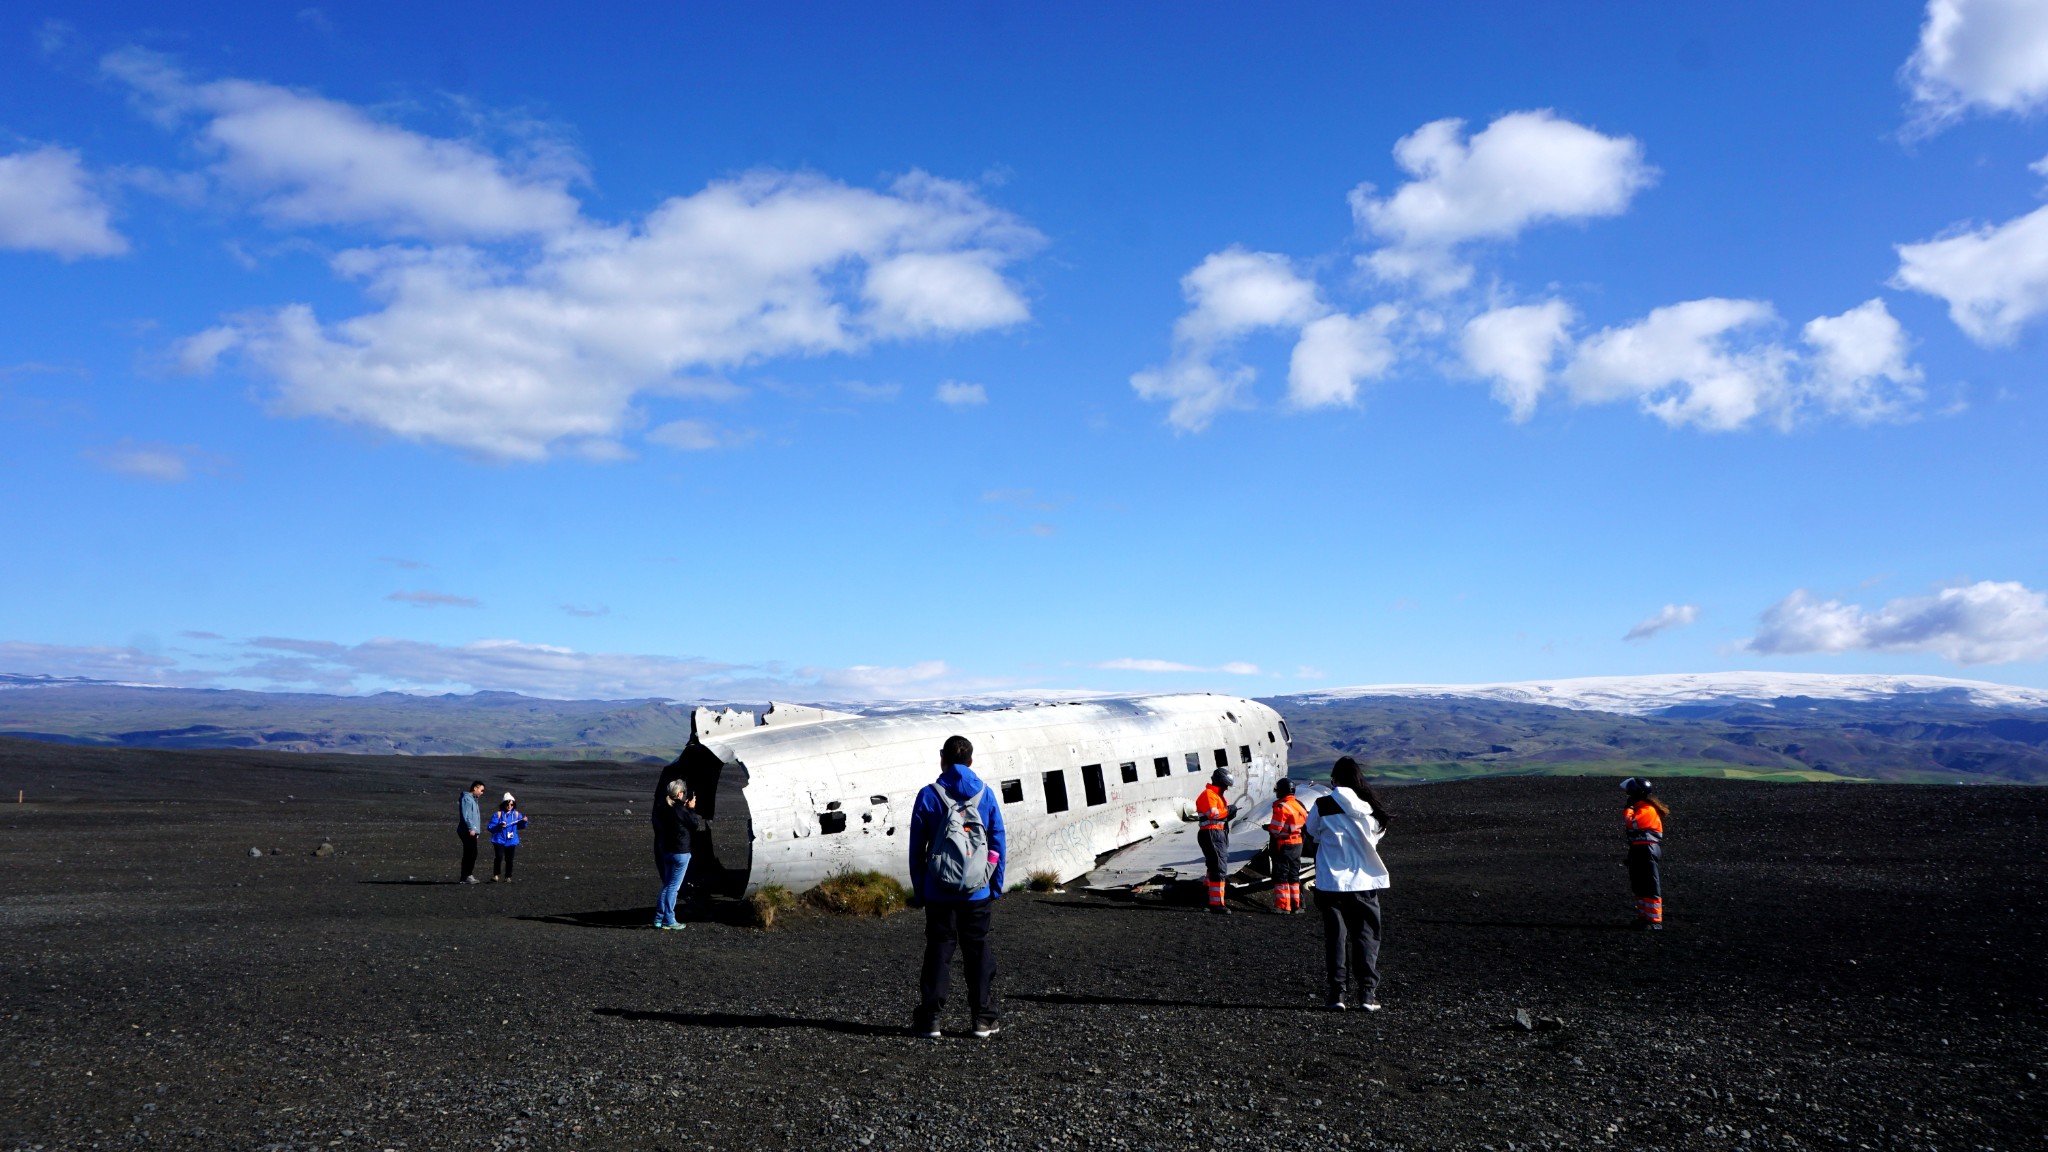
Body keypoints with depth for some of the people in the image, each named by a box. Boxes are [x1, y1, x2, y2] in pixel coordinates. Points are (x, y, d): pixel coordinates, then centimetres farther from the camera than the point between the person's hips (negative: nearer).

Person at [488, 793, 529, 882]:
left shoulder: (517, 814, 5)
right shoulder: (498, 814, -6)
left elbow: (520, 826, 17)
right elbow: (490, 827, -9)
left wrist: (524, 821, -3)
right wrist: (499, 826, -26)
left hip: (511, 841, 3)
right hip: (500, 840, -3)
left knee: (509, 859, 6)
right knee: (499, 857, -18)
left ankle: (508, 877, 19)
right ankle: (496, 875, -5)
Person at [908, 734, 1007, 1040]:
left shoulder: (928, 796, -3)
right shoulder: (986, 795, 1)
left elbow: (916, 848, -1)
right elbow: (999, 845, 4)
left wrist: (919, 888, 7)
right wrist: (996, 887, 11)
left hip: (939, 891, -1)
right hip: (978, 892, 1)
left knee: (938, 951, 7)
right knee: (978, 951, 9)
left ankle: (930, 1018, 7)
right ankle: (984, 1019, 12)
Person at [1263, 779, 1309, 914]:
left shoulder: (1281, 807, -18)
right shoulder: (1299, 805, 8)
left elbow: (1276, 829, -19)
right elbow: (1306, 821, 14)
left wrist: (1268, 827, 0)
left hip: (1284, 846, -8)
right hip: (1298, 845, 8)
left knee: (1281, 876, -2)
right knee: (1294, 875, 15)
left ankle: (1283, 906, -3)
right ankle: (1295, 905, 19)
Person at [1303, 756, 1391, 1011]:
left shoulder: (1323, 806, -9)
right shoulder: (1371, 808, -3)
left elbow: (1311, 832, 5)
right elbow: (1377, 835, 9)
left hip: (1332, 883, -1)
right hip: (1365, 881, 1)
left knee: (1335, 937, 7)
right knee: (1366, 936, 9)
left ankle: (1337, 993, 5)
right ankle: (1368, 994, 6)